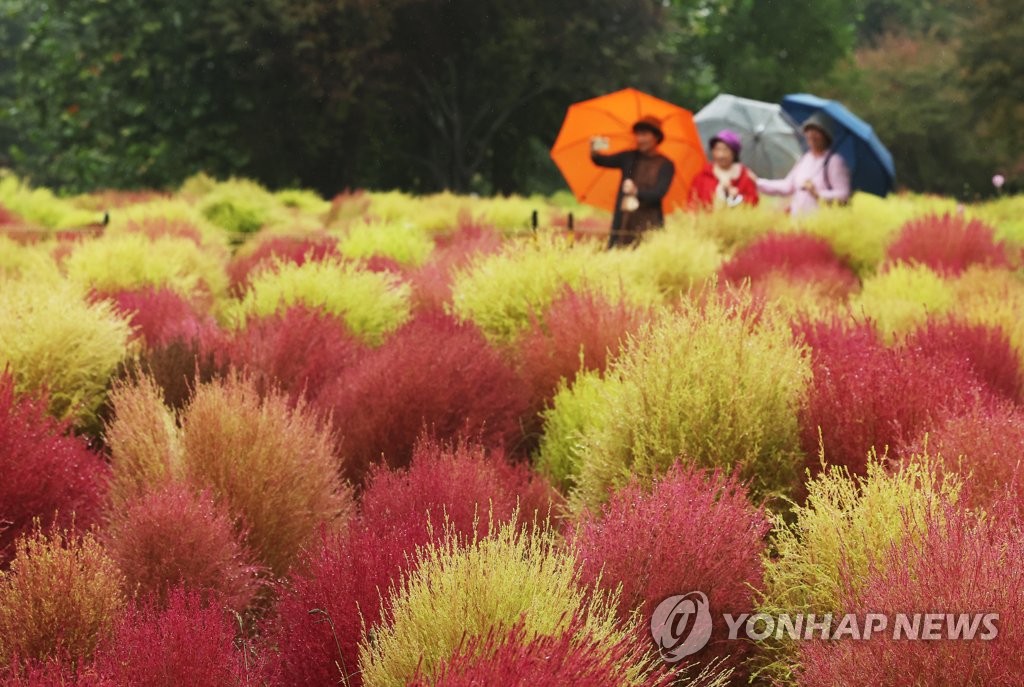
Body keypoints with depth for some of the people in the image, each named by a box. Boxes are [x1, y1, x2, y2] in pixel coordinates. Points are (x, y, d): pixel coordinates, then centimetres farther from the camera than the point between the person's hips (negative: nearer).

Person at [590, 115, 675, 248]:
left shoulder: (666, 165, 3)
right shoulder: (629, 157, 12)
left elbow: (659, 192, -8)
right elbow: (604, 161, 0)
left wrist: (637, 191, -25)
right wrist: (594, 153, -22)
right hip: (623, 225, 3)